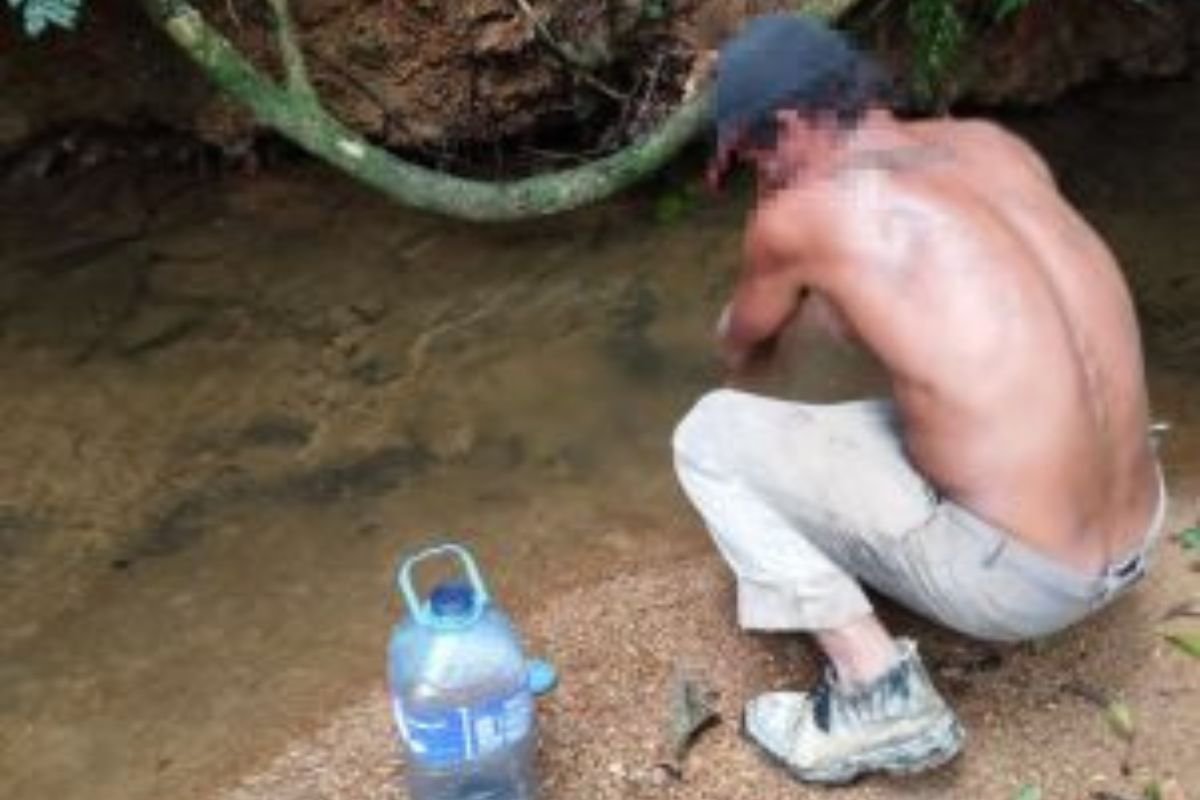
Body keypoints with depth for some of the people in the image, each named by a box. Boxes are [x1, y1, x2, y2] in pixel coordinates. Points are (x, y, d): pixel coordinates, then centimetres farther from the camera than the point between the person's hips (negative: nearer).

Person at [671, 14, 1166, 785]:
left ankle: (880, 694, -1)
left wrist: (748, 339, 37)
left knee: (710, 436, 3)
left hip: (1012, 579, -7)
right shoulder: (995, 144, 6)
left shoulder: (801, 214, -10)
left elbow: (743, 348, 12)